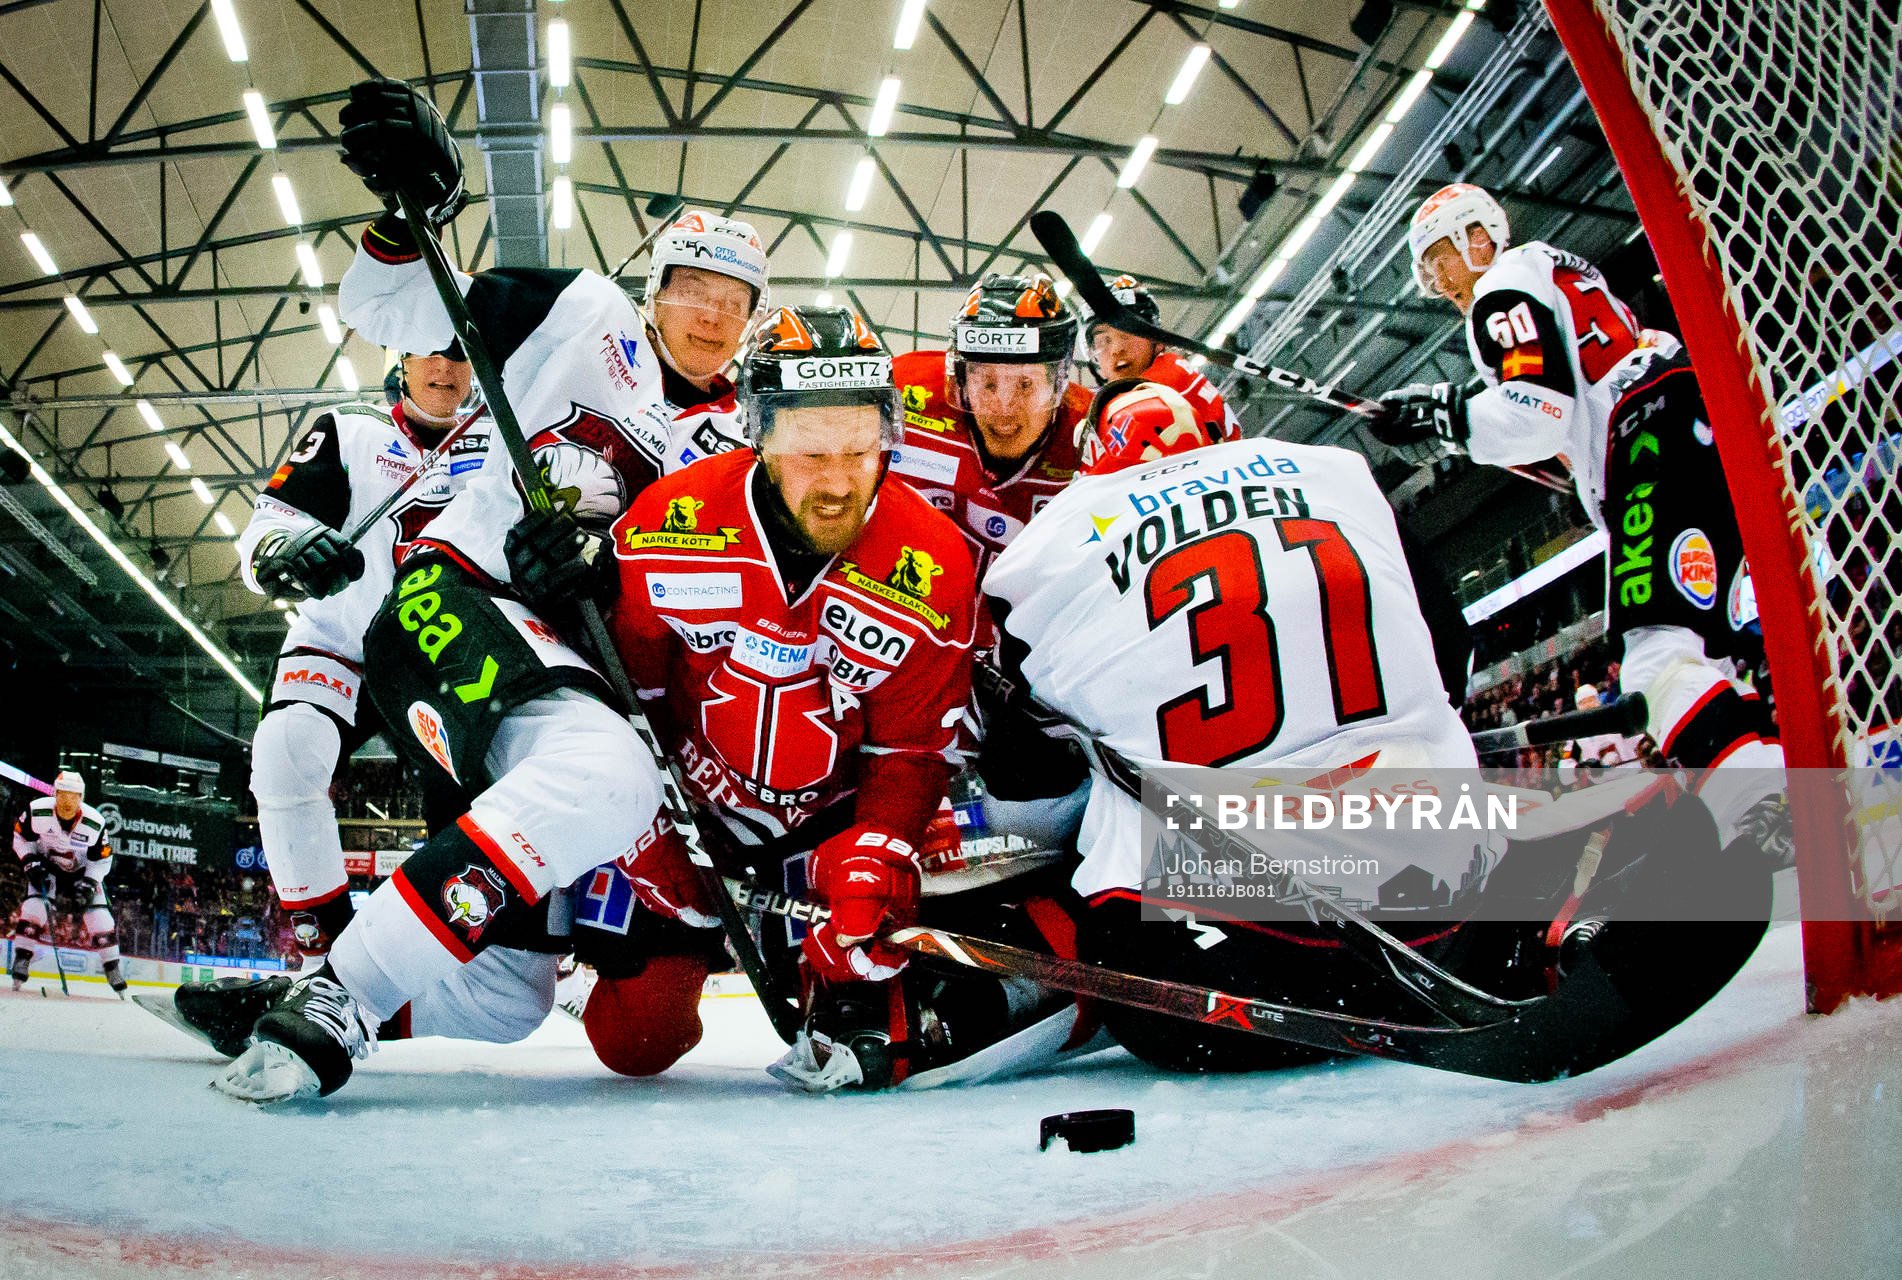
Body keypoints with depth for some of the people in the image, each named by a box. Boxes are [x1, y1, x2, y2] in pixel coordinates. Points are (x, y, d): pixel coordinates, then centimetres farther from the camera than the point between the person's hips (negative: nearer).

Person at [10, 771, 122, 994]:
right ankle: (21, 961, -10)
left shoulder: (95, 822, -24)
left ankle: (113, 969, 7)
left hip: (83, 872, 0)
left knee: (100, 920, -7)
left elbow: (103, 859, -11)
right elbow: (21, 837, -5)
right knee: (34, 907, -23)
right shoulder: (37, 811, -24)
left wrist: (89, 883, -23)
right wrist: (31, 863, -16)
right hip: (46, 869, 0)